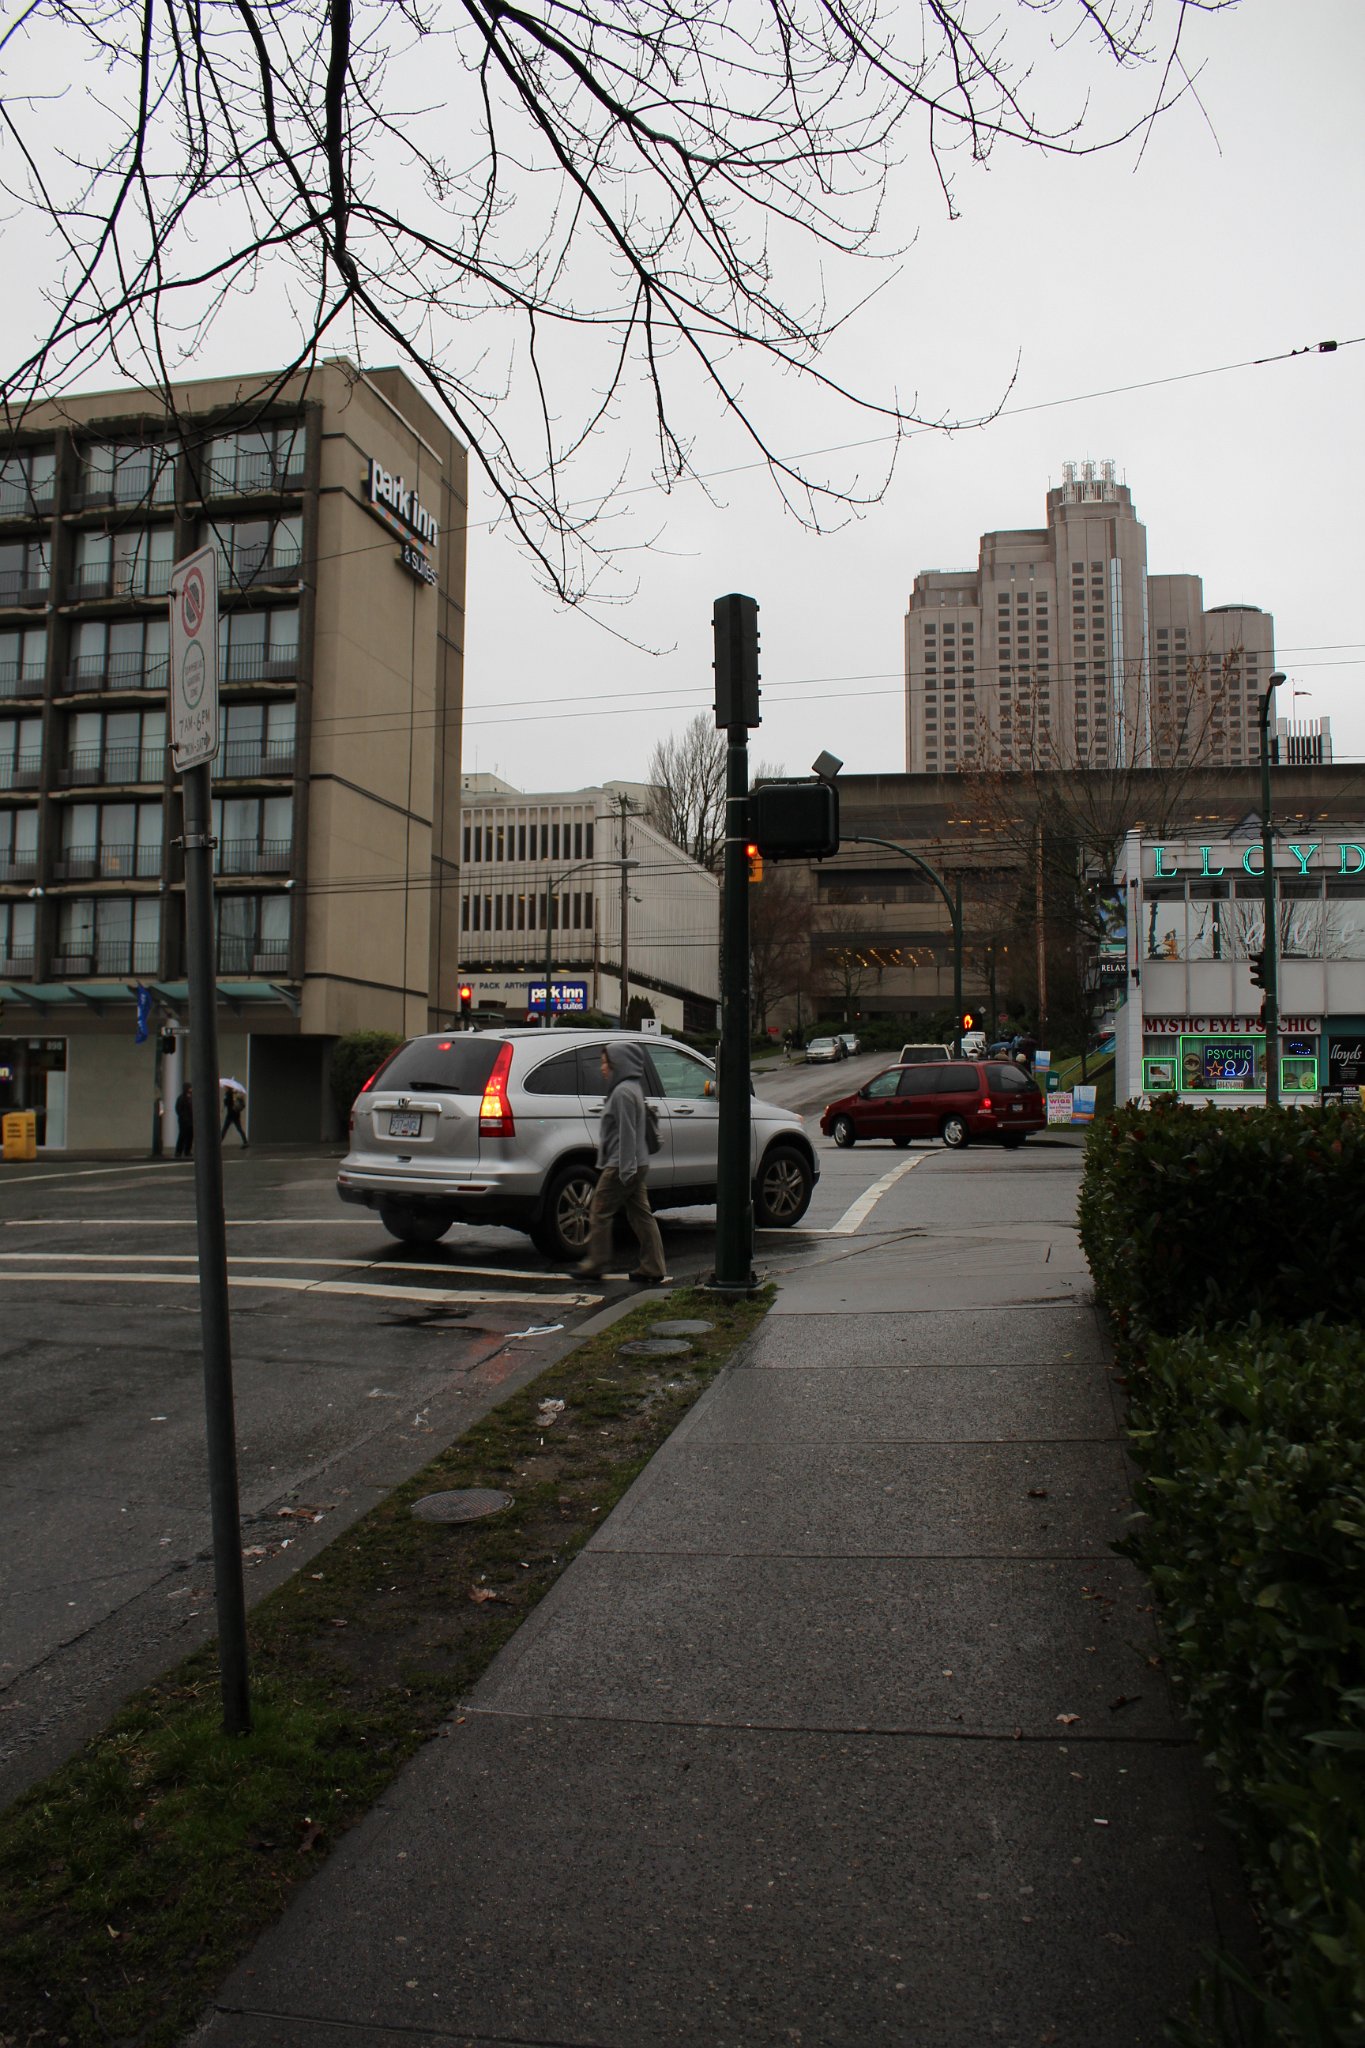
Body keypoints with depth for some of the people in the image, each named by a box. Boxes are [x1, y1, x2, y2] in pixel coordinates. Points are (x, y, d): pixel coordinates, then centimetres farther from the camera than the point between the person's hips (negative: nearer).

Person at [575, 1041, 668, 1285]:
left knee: (600, 1213, 1)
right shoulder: (633, 1088, 16)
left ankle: (594, 1265, 8)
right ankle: (653, 1269, 9)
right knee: (641, 1215, 9)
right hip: (637, 1164, 10)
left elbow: (627, 1133, -21)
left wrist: (625, 1168, -23)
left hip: (621, 1166, -10)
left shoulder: (623, 1092, -15)